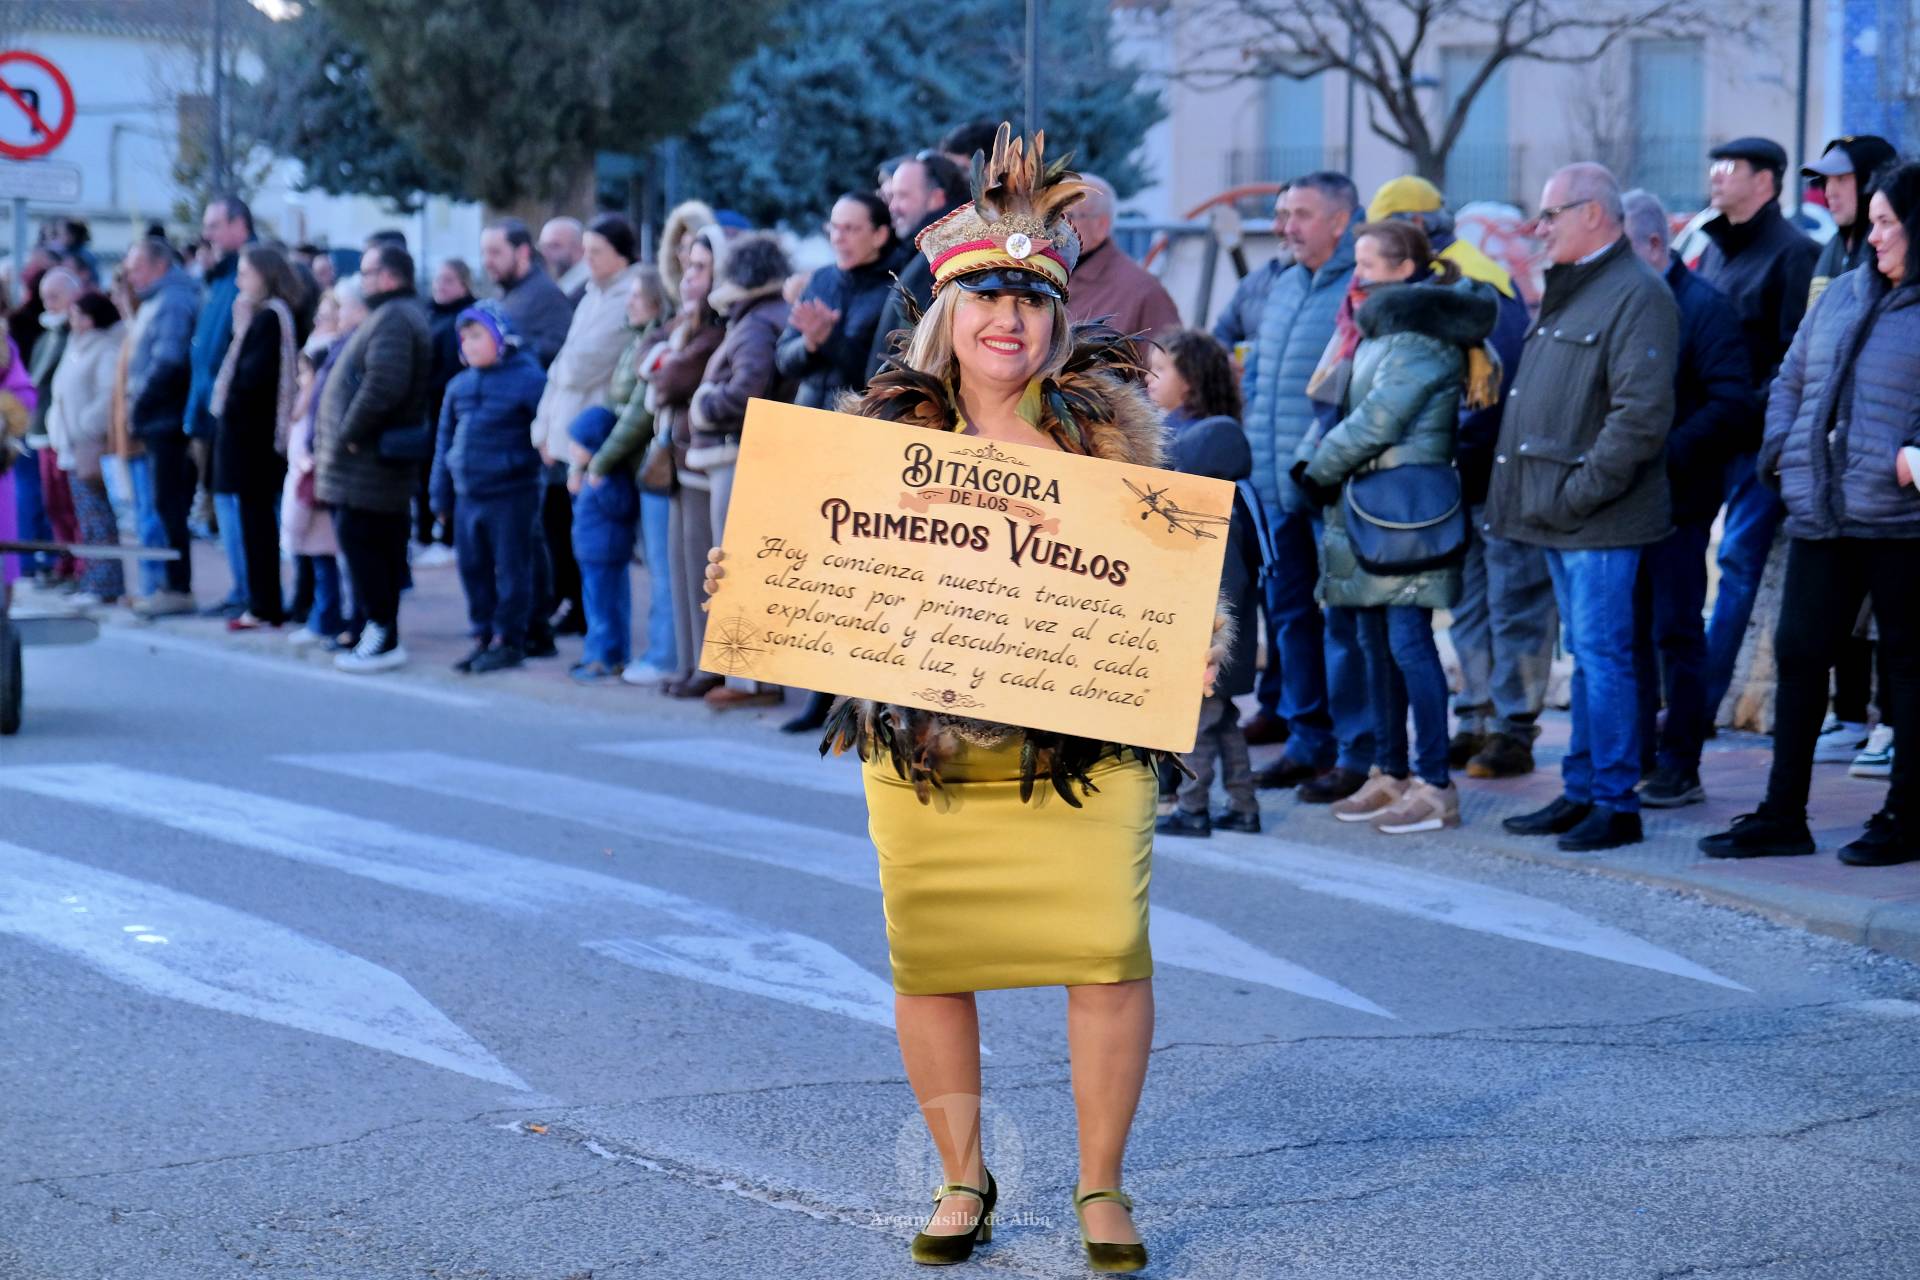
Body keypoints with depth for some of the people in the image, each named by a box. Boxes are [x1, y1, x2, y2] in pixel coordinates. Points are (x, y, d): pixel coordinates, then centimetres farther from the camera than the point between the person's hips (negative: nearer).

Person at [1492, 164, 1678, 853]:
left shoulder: (1638, 295, -13)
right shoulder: (1567, 291, 19)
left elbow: (1641, 413, -21)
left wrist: (1584, 488, -19)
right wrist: (1538, 493, 15)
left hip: (1599, 519, -10)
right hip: (1560, 514, 10)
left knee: (1602, 654, -6)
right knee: (1586, 655, 14)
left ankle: (1616, 804, -1)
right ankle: (1581, 793, 20)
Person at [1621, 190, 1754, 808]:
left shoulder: (1702, 308, -7)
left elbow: (1732, 404, -14)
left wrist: (1664, 454, -20)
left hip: (1675, 499, -6)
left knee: (1676, 635, -1)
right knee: (1627, 634, 10)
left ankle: (1679, 769, 5)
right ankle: (1636, 761, 18)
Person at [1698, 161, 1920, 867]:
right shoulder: (1844, 293, 15)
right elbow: (1791, 379, 23)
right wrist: (1782, 450, 9)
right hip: (1820, 516, 7)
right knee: (1799, 653, 8)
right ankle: (1783, 814, 15)